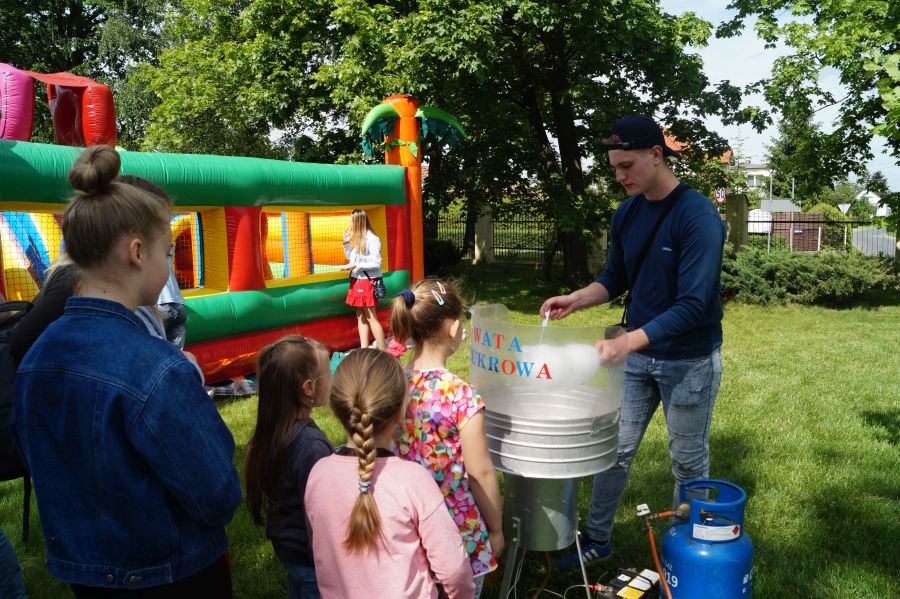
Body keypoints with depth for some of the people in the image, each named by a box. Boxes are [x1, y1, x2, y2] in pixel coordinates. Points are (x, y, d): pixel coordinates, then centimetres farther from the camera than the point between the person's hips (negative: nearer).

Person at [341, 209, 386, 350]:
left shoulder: (372, 239, -15)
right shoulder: (358, 238, 9)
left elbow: (376, 264, -17)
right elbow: (350, 258, 20)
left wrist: (356, 265, -19)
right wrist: (346, 243, 8)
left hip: (368, 282, -8)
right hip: (357, 281, 8)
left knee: (371, 317, -6)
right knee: (360, 317, 9)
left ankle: (383, 352, 0)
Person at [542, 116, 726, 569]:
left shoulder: (699, 217, -21)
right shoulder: (627, 214, 0)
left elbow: (692, 305, -26)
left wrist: (629, 342, -34)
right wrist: (577, 299, -7)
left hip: (689, 361, -5)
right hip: (637, 354, 6)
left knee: (688, 463, 11)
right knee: (614, 450, 13)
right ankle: (597, 539, 30)